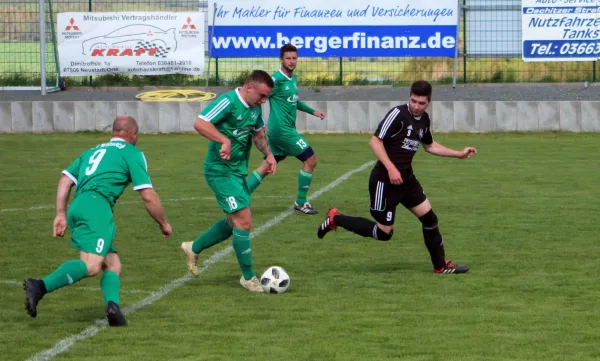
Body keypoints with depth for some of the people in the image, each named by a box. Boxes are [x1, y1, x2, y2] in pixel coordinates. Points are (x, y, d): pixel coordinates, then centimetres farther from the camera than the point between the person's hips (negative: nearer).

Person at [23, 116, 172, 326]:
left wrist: (60, 214, 16)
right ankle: (41, 286, -40)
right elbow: (148, 197, 7)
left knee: (113, 264, 10)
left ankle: (113, 306, -17)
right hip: (97, 205, -8)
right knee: (91, 266, -22)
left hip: (76, 208, 8)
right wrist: (164, 224, 20)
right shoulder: (133, 153, 12)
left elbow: (65, 180, 20)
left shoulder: (93, 151, 31)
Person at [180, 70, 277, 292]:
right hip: (221, 171, -9)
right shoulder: (228, 102, -20)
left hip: (238, 171, 9)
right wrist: (225, 140, -39)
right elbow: (200, 123, -29)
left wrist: (268, 154, 7)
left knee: (236, 222, 17)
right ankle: (248, 277, -1)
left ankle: (193, 248, 34)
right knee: (244, 220, -11)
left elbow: (258, 133, 23)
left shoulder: (255, 107, 7)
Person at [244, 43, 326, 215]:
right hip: (282, 129, -9)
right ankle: (301, 203, 6)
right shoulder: (277, 79, -15)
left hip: (283, 130, 9)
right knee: (310, 159, -3)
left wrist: (312, 111, 28)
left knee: (266, 167, 10)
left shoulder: (292, 79, 13)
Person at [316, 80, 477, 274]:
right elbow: (375, 142, -20)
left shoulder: (424, 119, 8)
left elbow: (430, 146, 26)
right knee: (384, 233, -2)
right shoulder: (398, 114, -18)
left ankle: (441, 265, 22)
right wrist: (391, 169, -27)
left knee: (429, 218, 7)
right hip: (385, 180, -8)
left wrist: (459, 154, 22)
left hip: (406, 178, 8)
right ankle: (336, 219, 13)